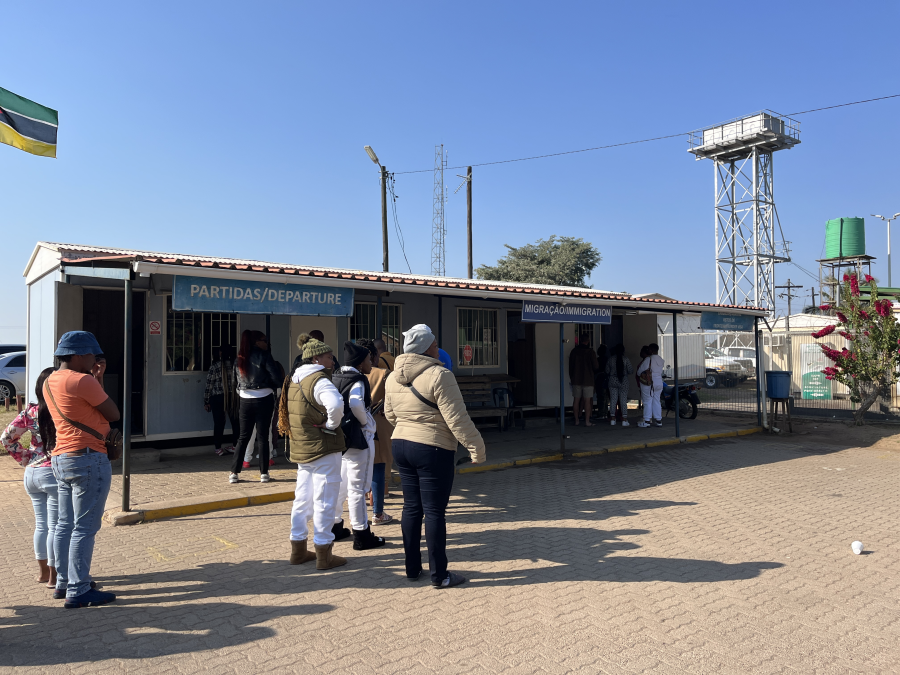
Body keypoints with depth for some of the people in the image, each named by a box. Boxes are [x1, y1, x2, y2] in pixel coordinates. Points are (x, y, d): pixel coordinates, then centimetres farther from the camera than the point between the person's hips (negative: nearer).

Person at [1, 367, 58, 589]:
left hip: (32, 473, 6)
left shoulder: (29, 412, 1)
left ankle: (43, 571, 30)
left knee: (41, 525, 18)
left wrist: (26, 459, 10)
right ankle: (53, 576, 13)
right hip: (54, 473, -6)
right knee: (55, 526, 4)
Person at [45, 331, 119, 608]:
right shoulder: (82, 381, -16)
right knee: (84, 528, -3)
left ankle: (63, 582, 26)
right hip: (88, 460, -10)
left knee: (65, 524, 16)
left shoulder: (50, 381, 12)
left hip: (60, 459, 10)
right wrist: (98, 380, -1)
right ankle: (78, 592, 2)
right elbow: (114, 415, -9)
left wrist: (95, 379, 15)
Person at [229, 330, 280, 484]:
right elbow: (275, 377, -11)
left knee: (243, 437, 11)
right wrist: (272, 387, 8)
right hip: (264, 399, -4)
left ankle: (234, 473, 10)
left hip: (245, 400, 4)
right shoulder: (264, 355, -7)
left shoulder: (240, 359, 8)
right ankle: (264, 473, 6)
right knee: (263, 437, 3)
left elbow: (236, 379, 9)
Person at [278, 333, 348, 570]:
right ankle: (323, 555, 9)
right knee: (324, 501, 1)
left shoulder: (293, 380, 12)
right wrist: (331, 424, -19)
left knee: (302, 499, 17)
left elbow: (288, 413, 26)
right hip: (323, 449, -9)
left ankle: (298, 550, 28)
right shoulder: (319, 380, -17)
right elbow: (335, 404, -37)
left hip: (301, 449, 9)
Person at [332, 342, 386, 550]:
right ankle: (361, 536, 7)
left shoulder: (336, 378, 9)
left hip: (339, 437, 8)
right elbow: (356, 403, -34)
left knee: (340, 484, 19)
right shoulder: (358, 381, -15)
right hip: (357, 439, -8)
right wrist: (365, 421, -18)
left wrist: (337, 422, 13)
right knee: (357, 488, -1)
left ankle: (334, 526, 30)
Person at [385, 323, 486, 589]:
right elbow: (456, 418, -18)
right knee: (434, 511, 0)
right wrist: (476, 447, -10)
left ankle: (412, 568, 24)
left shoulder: (393, 377, 7)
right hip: (433, 450, -7)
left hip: (401, 445, 7)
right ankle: (439, 575, 10)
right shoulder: (438, 375, -16)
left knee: (411, 508, 15)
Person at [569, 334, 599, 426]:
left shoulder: (574, 351, 2)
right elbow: (596, 367, -7)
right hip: (588, 380, -3)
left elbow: (570, 366, 7)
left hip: (576, 380, 3)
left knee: (576, 400, 7)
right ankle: (587, 421, -2)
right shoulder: (590, 352, -8)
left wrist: (571, 378, 17)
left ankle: (576, 421, 10)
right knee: (587, 400, -1)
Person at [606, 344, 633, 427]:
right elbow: (630, 371, -7)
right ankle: (624, 420, 0)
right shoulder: (626, 359, -7)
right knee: (623, 400, 1)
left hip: (612, 381, 2)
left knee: (613, 400, 7)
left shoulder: (611, 359, -1)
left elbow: (607, 371, 4)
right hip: (623, 381, -2)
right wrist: (632, 367, 14)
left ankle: (613, 420, 10)